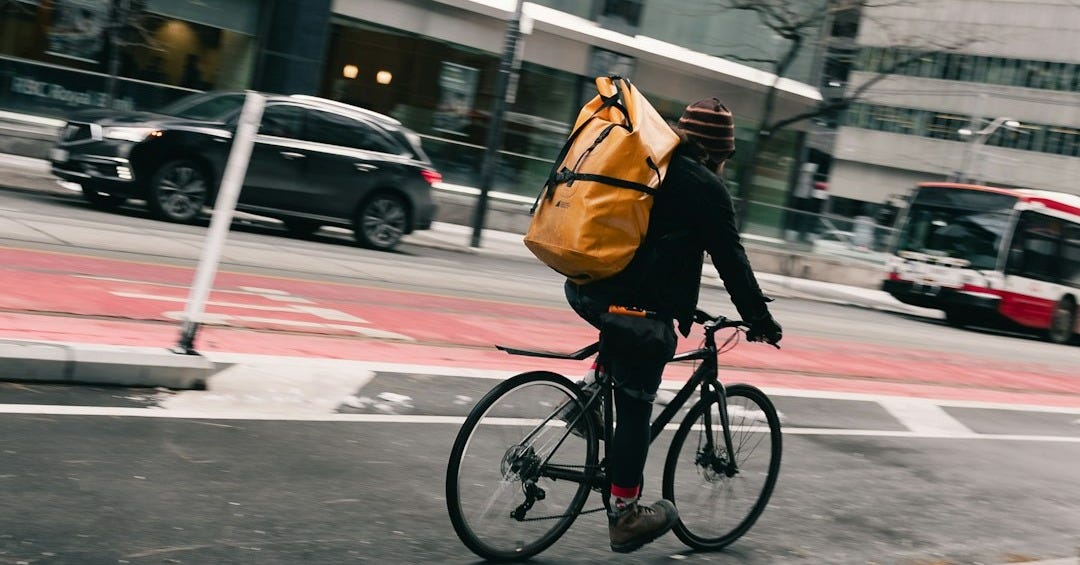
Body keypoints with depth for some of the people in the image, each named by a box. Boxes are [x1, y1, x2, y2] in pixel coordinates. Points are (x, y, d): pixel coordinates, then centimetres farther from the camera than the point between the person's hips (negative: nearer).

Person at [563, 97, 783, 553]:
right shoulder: (705, 186, -3)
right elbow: (731, 259, -2)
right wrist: (761, 319, 8)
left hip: (584, 288, 7)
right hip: (637, 309, -7)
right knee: (635, 409, 3)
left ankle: (591, 391, 21)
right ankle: (624, 515, 12)